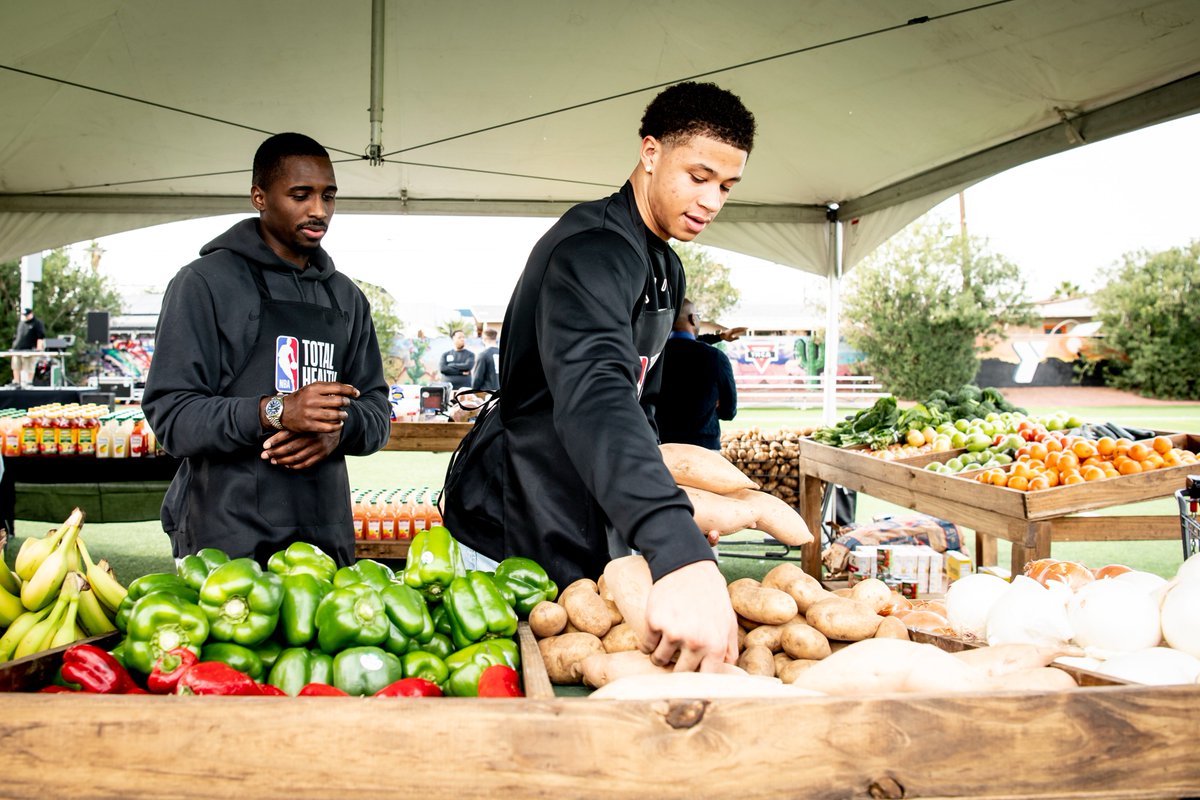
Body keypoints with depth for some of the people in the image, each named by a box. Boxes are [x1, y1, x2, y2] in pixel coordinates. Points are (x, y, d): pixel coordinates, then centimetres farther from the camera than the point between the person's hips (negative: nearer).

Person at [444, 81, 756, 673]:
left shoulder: (667, 271, 12)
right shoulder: (592, 249, -22)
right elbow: (592, 396, -41)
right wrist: (681, 555, -55)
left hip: (592, 537, 9)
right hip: (513, 538, -9)